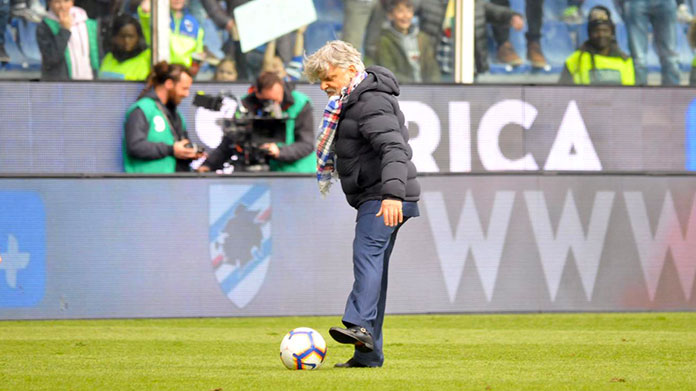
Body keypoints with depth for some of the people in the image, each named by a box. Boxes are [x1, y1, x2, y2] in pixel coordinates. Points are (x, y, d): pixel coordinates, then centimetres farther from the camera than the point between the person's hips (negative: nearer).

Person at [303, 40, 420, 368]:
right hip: (373, 197, 11)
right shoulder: (350, 101, 19)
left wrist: (393, 193, -38)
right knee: (373, 263, 8)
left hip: (383, 199, -11)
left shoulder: (372, 102, -15)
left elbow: (393, 148, -27)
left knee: (366, 254, -25)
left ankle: (359, 325, -41)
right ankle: (369, 353, 7)